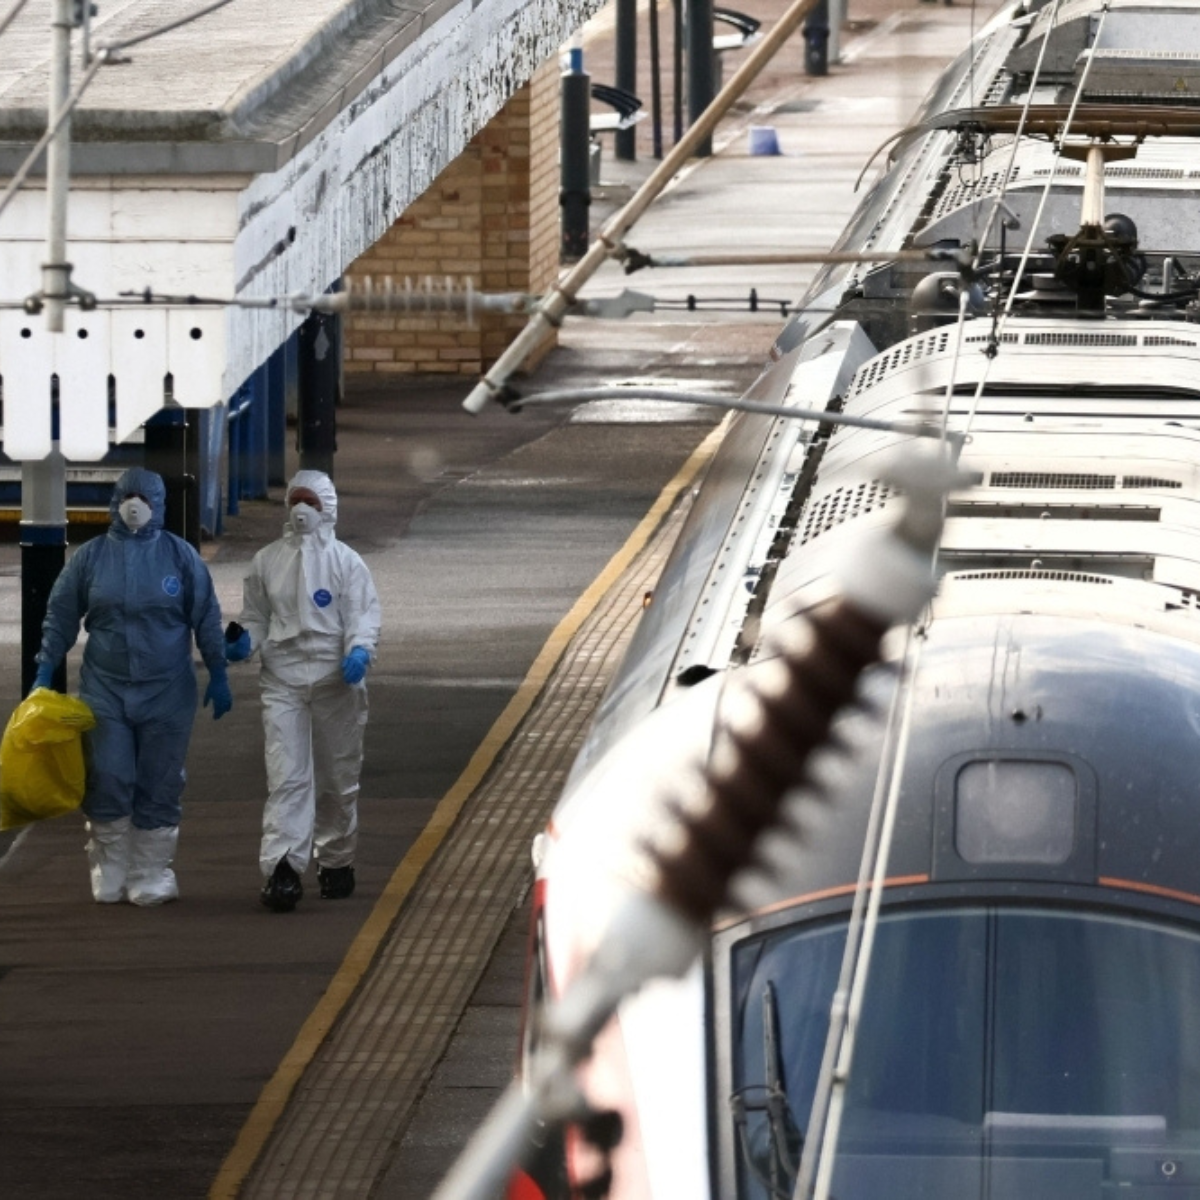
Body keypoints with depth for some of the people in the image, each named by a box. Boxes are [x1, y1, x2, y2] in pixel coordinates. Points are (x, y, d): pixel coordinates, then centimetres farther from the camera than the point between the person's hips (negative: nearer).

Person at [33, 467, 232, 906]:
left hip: (167, 693, 0)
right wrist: (45, 672, 3)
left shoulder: (180, 556, 2)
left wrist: (218, 675, 3)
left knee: (159, 788, 2)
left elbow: (207, 619, 6)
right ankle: (109, 874, 8)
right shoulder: (90, 556, 3)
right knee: (106, 784, -5)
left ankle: (151, 876, 10)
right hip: (105, 689, 0)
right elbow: (60, 618, 8)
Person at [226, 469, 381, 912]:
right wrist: (244, 641, -7)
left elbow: (363, 617, -4)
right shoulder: (267, 561, 8)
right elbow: (256, 616, 14)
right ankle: (281, 870, -22)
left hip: (335, 678, 0)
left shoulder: (345, 562, 2)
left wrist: (359, 652, -23)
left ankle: (336, 861, 29)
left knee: (337, 779, 12)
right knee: (285, 777, -13)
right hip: (283, 680, 0)